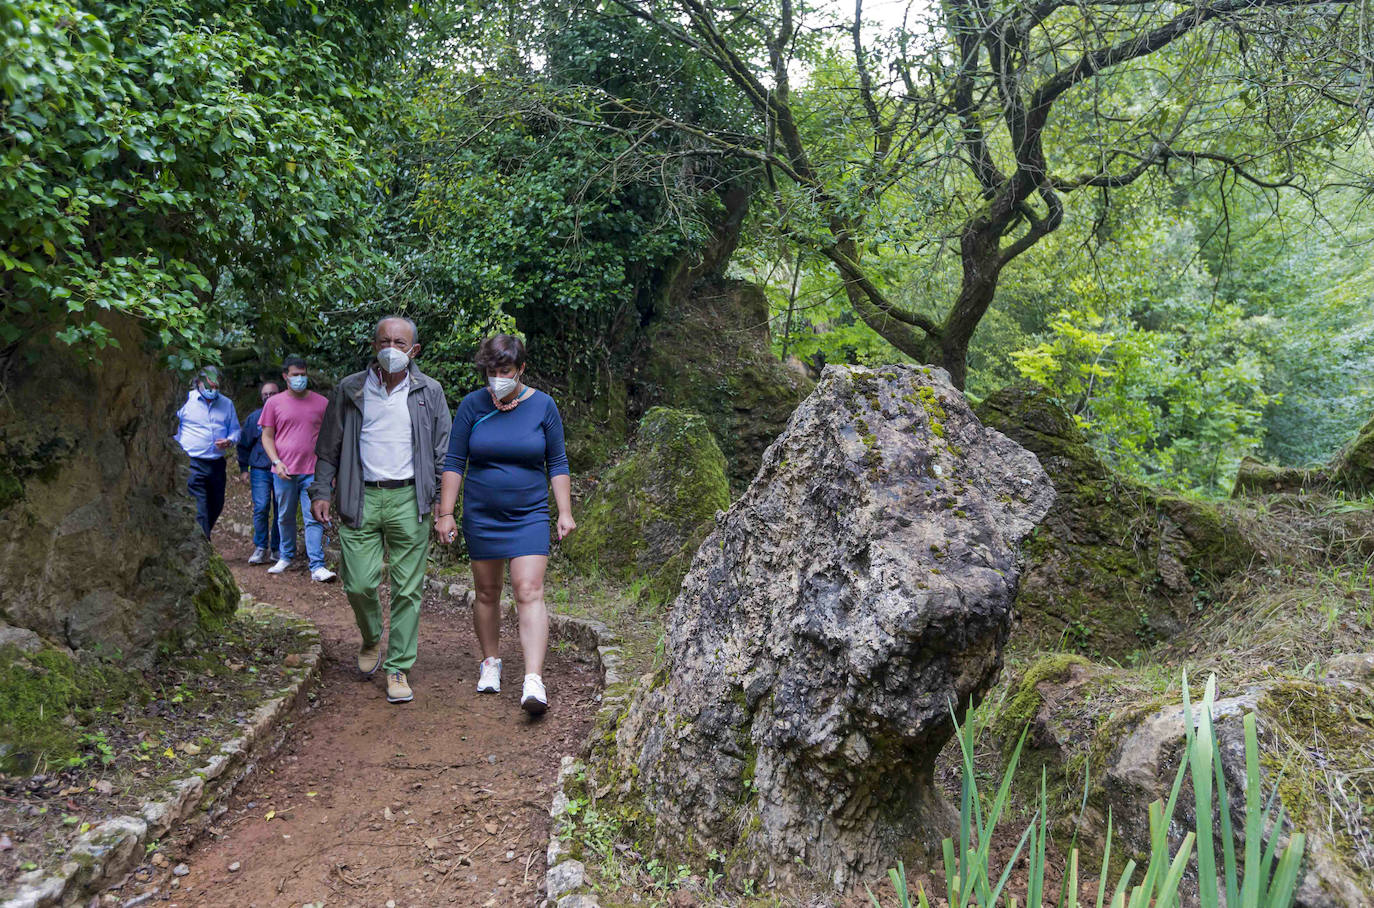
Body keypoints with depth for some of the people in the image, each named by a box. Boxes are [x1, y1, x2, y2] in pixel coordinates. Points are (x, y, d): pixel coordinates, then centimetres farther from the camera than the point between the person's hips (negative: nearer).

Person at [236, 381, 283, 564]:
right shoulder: (254, 418, 9)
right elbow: (244, 445, 15)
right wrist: (243, 469, 10)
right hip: (260, 470, 0)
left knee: (281, 511, 1)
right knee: (261, 508, -10)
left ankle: (276, 549, 12)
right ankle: (260, 548, -1)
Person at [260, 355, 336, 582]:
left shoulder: (321, 402, 5)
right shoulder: (274, 403, 5)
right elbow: (267, 436, 8)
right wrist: (276, 462, -7)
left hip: (312, 472, -1)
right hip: (284, 471, 1)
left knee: (314, 519, -6)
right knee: (285, 518, 13)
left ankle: (317, 566, -8)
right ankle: (286, 557, 30)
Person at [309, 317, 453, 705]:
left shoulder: (429, 393, 6)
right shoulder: (350, 391, 7)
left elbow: (443, 451, 10)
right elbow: (329, 447, 12)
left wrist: (443, 500, 4)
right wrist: (321, 491, 4)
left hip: (409, 499, 0)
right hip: (361, 499, 1)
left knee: (407, 589, 1)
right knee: (359, 583, -3)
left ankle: (398, 669, 12)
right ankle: (371, 640, 29)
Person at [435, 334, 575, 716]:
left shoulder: (542, 406, -2)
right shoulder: (472, 405, -2)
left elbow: (557, 463, 3)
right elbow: (454, 462, 1)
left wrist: (565, 512, -2)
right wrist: (445, 512, -3)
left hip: (529, 516, -1)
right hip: (481, 516, 2)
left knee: (529, 592, -12)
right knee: (486, 592, 11)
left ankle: (534, 682, -17)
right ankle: (491, 662, 30)